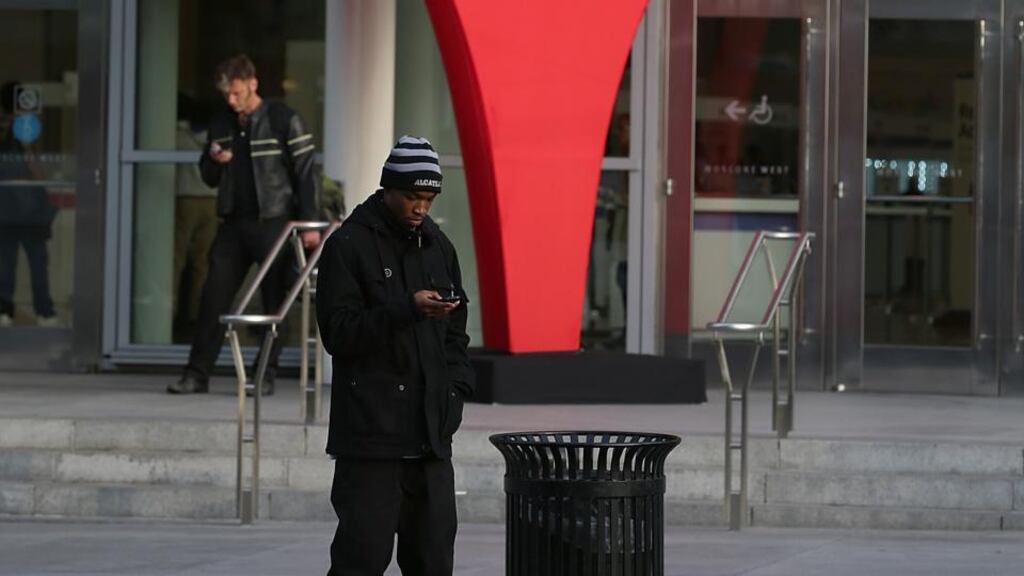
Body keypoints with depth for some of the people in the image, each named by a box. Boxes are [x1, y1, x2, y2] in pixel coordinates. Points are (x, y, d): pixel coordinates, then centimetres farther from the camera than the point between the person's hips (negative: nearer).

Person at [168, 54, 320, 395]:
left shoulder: (283, 121, -3)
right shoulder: (221, 125, 12)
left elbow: (305, 172, -4)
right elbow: (209, 178, 20)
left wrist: (309, 223, -11)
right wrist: (213, 160, -4)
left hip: (272, 223, -5)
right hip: (233, 223, 5)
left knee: (274, 300, 0)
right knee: (214, 297, -1)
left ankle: (266, 376, 7)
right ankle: (197, 374, 2)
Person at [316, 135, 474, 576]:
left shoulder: (437, 246, 15)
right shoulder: (348, 245, -4)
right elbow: (338, 332, -11)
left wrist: (456, 387, 8)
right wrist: (407, 309, -21)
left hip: (430, 430, 6)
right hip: (370, 428, -6)